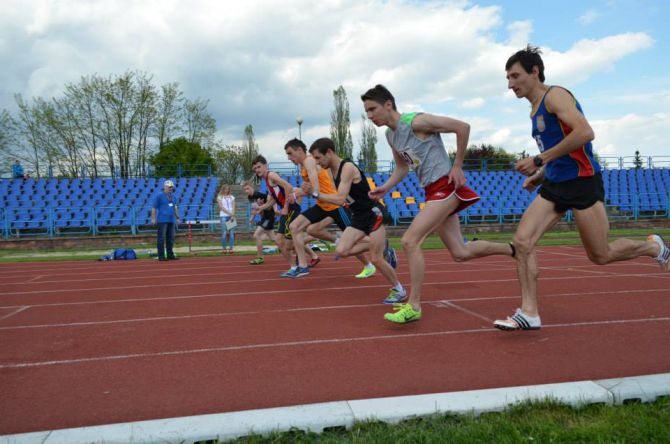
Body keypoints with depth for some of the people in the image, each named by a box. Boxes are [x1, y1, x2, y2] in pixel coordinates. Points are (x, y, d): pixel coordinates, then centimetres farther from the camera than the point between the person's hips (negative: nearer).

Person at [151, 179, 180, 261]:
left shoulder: (173, 196, 16)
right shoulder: (159, 195, -3)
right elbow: (154, 207, -5)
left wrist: (177, 217, 21)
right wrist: (153, 218, -12)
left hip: (171, 220, 7)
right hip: (162, 220, -6)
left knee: (171, 238, 8)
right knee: (161, 238, -6)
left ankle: (170, 255, 14)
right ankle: (161, 256, -3)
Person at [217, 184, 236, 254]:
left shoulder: (232, 197, 15)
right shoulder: (219, 197, 6)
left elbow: (233, 207, 7)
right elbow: (221, 207, -4)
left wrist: (233, 216, -8)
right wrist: (230, 213, -13)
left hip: (231, 216, 3)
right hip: (223, 216, -3)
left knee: (232, 232, -4)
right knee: (224, 233, -8)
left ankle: (230, 248, -2)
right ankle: (224, 248, -2)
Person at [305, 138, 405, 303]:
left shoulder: (348, 167, -23)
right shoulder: (332, 169, 5)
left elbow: (340, 199, -30)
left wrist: (315, 193, -28)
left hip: (374, 214, -8)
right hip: (359, 217, 8)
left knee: (375, 259, -7)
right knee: (342, 251, -6)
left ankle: (399, 290, 17)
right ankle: (382, 247, 13)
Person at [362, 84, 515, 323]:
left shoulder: (416, 121, -14)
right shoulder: (390, 136, 11)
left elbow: (462, 127, -12)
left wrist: (457, 166, -11)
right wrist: (385, 188, 7)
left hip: (445, 186, -9)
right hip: (433, 192, 9)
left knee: (410, 241, -17)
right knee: (460, 253, 12)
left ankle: (413, 306, -8)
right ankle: (513, 249, 33)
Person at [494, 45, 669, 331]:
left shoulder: (555, 95, -11)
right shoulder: (536, 109, 15)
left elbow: (585, 132, -26)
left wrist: (539, 161, -25)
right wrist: (539, 176, 11)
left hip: (582, 181, -8)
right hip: (554, 185, 8)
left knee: (601, 256, 5)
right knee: (522, 240, -10)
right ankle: (529, 313, -6)